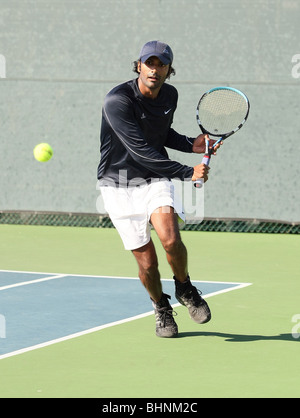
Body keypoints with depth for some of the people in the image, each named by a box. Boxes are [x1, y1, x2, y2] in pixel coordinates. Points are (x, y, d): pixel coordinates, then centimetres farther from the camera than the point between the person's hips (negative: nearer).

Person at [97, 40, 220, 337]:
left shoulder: (170, 95, 1)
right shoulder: (117, 101, -21)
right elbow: (142, 151, -25)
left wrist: (192, 145, 2)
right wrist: (187, 173, -25)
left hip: (154, 179, 3)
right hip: (118, 185, -3)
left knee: (170, 239, -24)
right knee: (147, 262, -5)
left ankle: (184, 288, 6)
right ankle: (161, 307, 27)